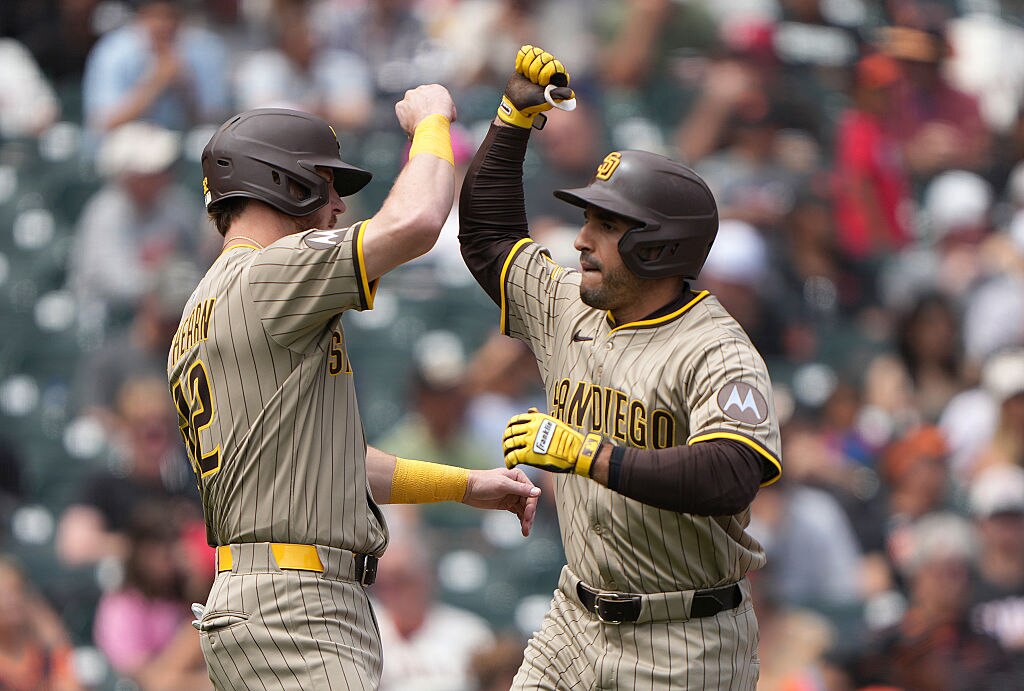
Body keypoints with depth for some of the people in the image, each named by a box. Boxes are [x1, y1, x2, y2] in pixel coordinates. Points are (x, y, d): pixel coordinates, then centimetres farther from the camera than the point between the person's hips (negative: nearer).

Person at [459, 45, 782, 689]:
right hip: (576, 627, 7)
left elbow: (729, 479, -32)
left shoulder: (719, 355, -16)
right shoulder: (573, 309, 9)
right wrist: (516, 115, 16)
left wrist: (591, 454, -34)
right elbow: (490, 237, 24)